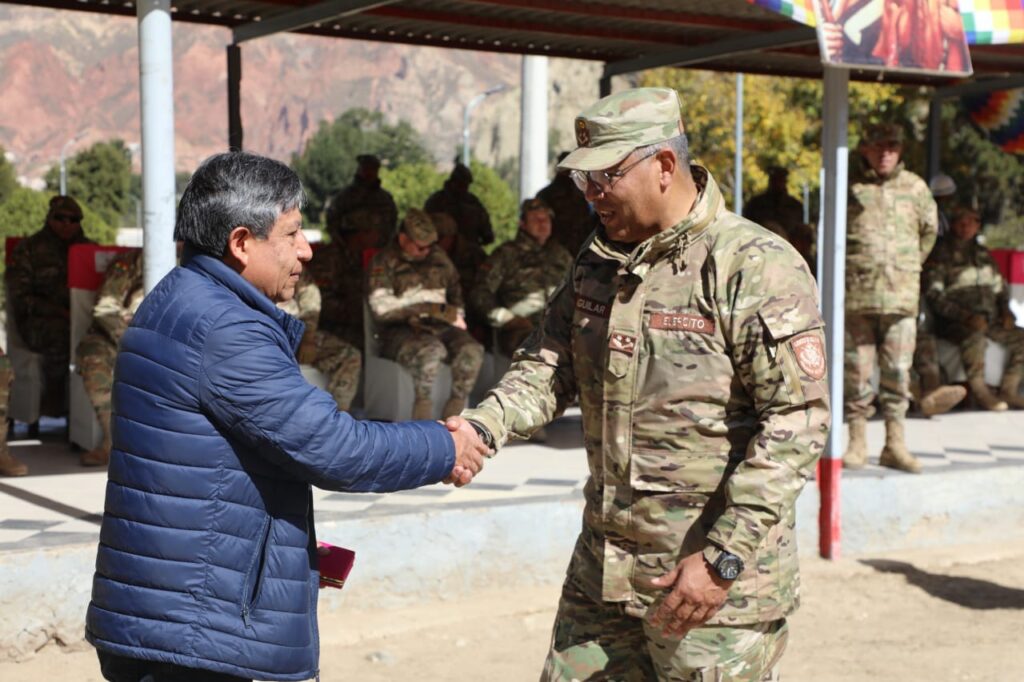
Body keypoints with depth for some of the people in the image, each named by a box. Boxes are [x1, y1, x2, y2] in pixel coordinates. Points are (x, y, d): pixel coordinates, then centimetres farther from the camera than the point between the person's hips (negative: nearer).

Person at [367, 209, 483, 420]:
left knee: (472, 350, -26)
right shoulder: (384, 263, 1)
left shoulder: (438, 258, 19)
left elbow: (455, 291, 33)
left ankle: (453, 417, -19)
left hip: (440, 326, 5)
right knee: (430, 350, -38)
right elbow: (381, 308, -10)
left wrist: (456, 315, 13)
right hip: (401, 330, -5)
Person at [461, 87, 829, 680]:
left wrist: (724, 558, -21)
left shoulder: (758, 267, -15)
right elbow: (549, 367, 11)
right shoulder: (598, 264, 10)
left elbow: (798, 421, -18)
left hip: (719, 584, -7)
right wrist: (479, 428, -10)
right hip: (604, 567, 7)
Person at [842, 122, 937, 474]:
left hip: (901, 295, 2)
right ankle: (857, 442, 11)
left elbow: (929, 230, 24)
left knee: (898, 370, 3)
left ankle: (895, 443, 10)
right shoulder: (848, 185, 2)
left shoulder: (915, 187, 9)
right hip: (855, 293, -2)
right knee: (856, 369, 2)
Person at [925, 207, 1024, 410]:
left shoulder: (983, 254, 19)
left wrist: (1006, 311, 3)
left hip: (990, 321, 6)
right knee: (975, 337, -37)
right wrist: (967, 317, -21)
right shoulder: (940, 255, -1)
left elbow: (1000, 288, 26)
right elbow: (934, 295, -10)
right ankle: (980, 393, -25)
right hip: (954, 323, -6)